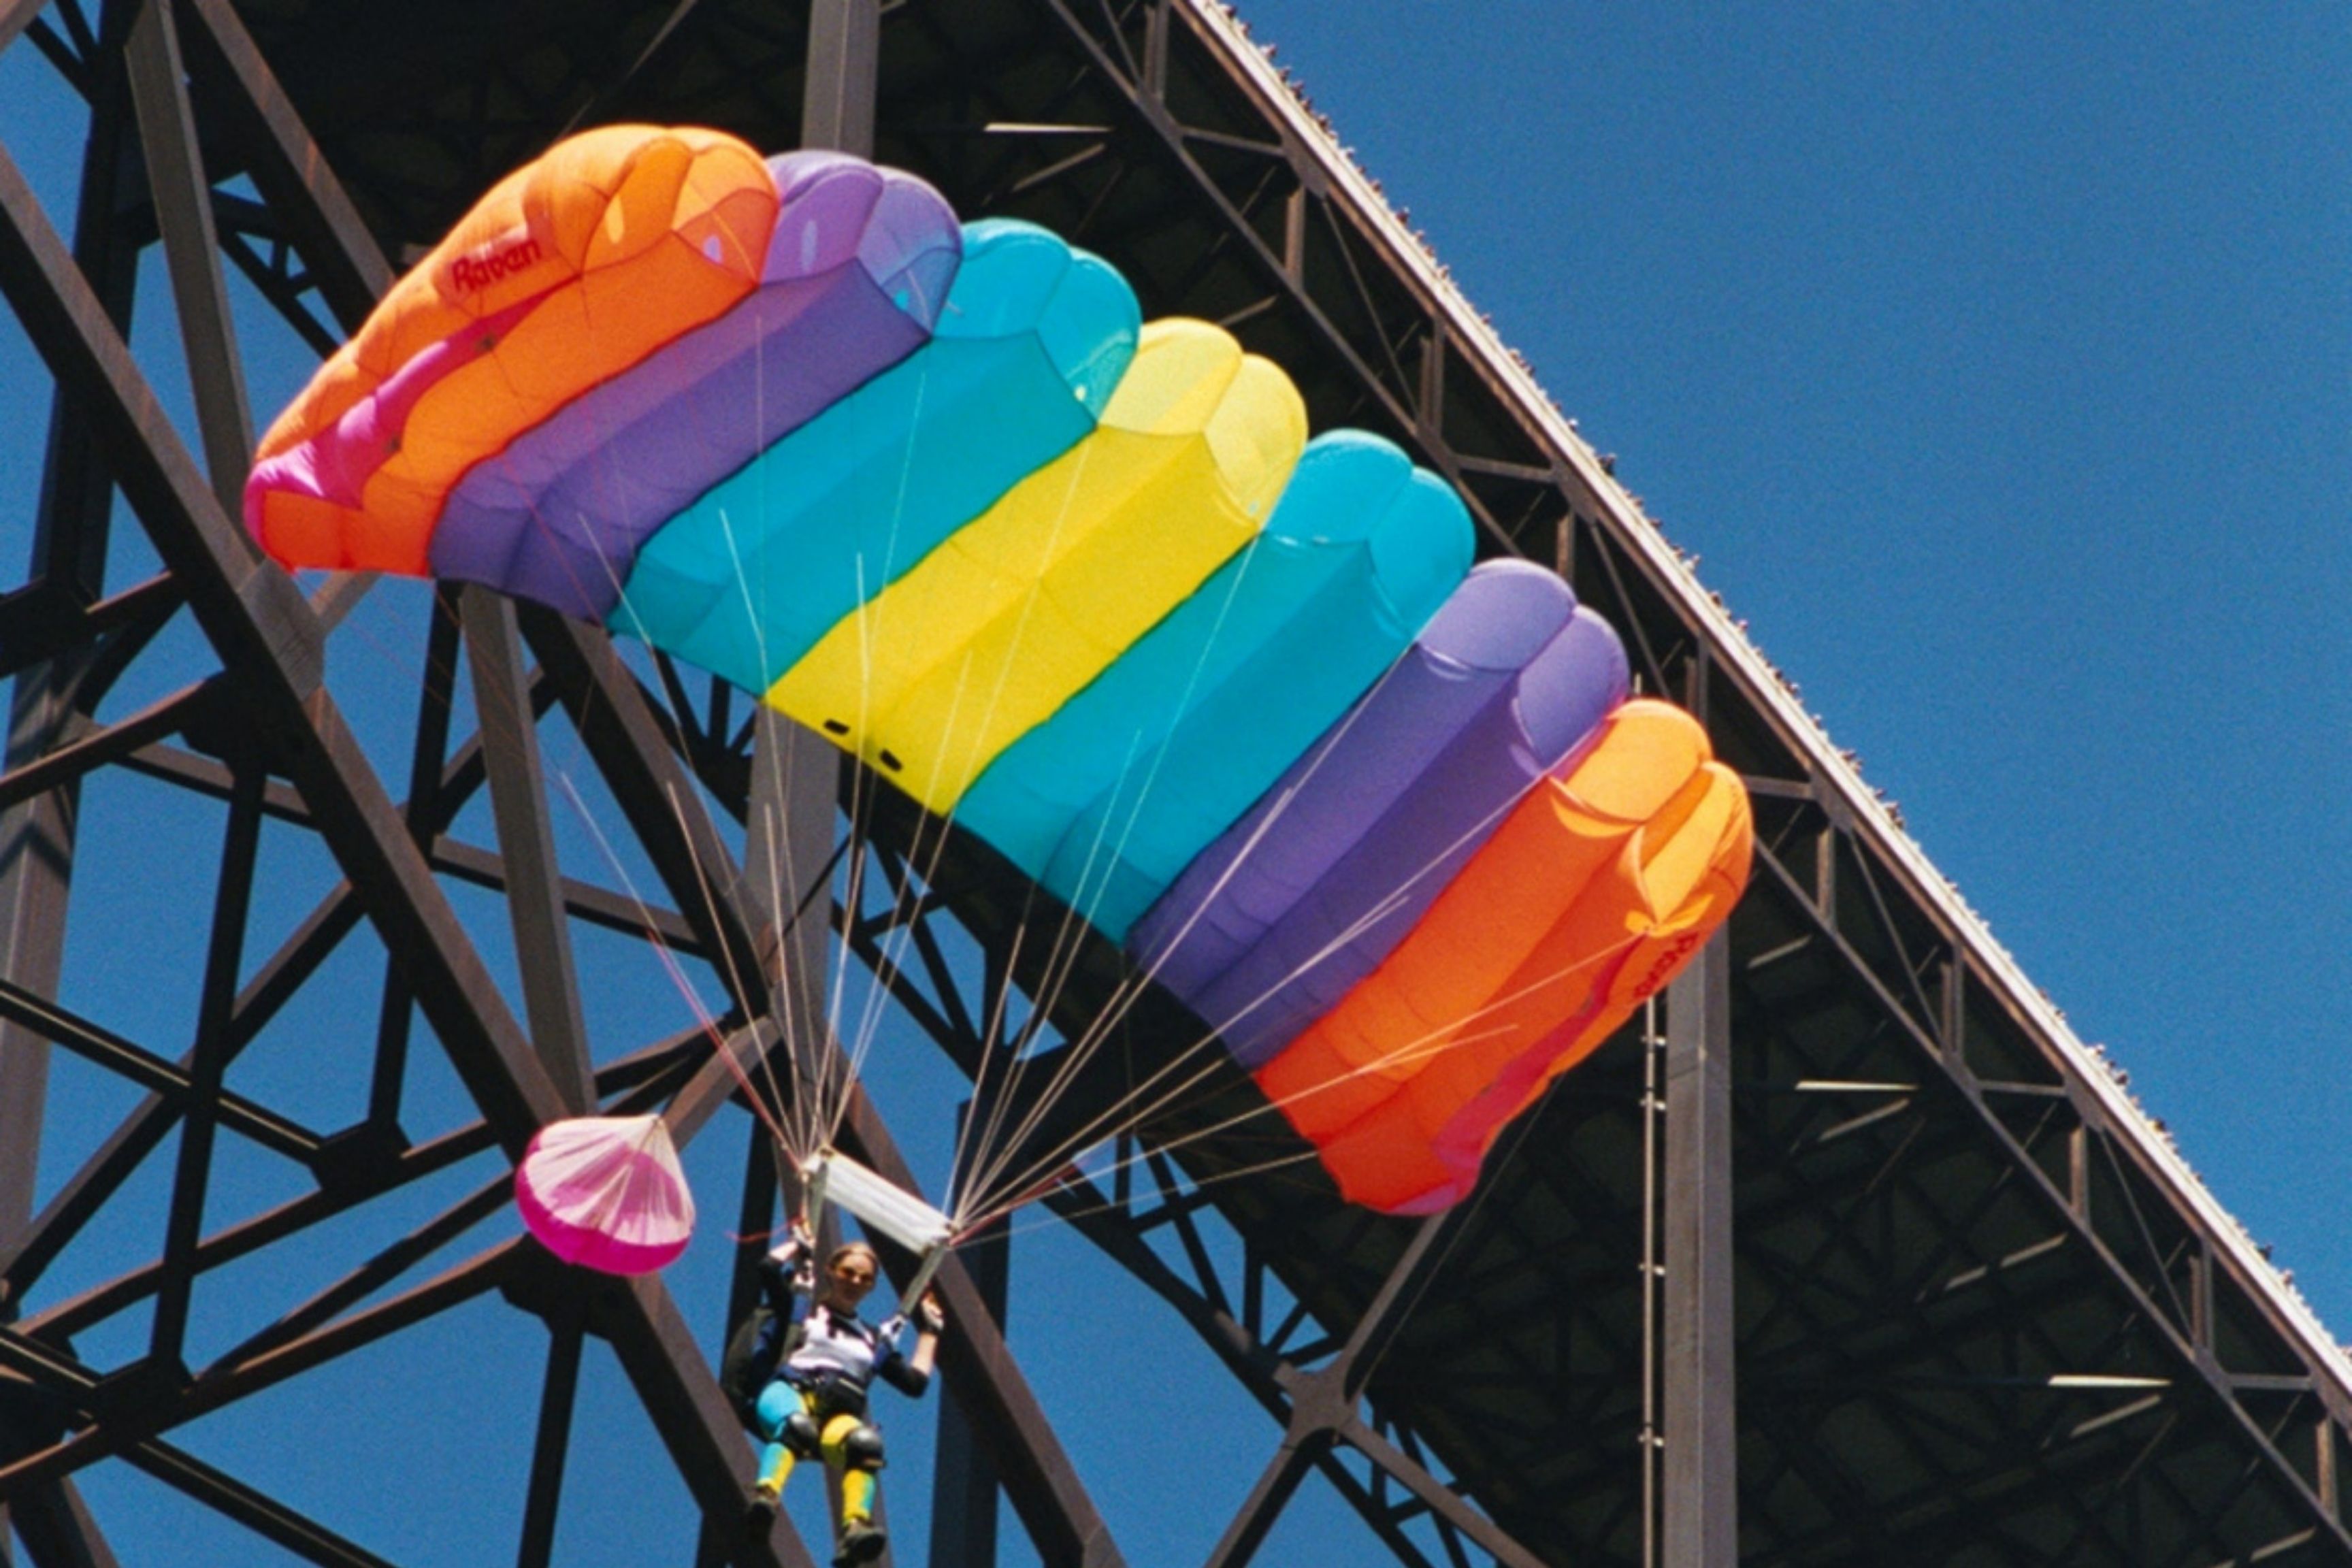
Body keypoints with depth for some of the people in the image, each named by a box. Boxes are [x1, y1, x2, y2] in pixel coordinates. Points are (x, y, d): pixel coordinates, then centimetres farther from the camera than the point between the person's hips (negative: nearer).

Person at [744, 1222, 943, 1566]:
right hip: (791, 1395, -2)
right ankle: (765, 1493, -64)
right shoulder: (802, 1309, 26)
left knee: (865, 1441, -37)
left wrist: (928, 1331, 33)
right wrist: (800, 1244, 28)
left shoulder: (876, 1339, 34)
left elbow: (915, 1383, 25)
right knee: (796, 1424, -42)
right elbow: (769, 1270, 10)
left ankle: (856, 1527, -59)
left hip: (839, 1416, 2)